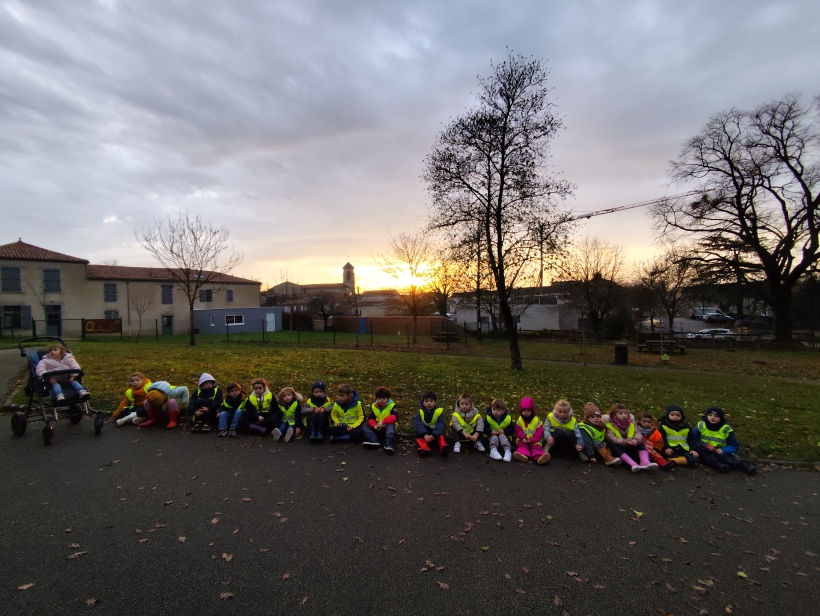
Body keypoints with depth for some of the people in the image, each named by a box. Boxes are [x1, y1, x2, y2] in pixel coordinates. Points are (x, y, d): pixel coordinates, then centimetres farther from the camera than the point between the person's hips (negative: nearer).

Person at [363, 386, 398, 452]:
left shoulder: (391, 405, -12)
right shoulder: (374, 406, 2)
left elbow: (395, 417, -27)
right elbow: (370, 419, -3)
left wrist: (383, 422, -36)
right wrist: (374, 425, -25)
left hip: (388, 427, -4)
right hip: (378, 429, 5)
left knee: (390, 425, -35)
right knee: (365, 425, -12)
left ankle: (388, 444, -45)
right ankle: (373, 441, -33)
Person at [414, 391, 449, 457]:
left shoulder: (439, 411, -9)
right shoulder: (420, 412, -7)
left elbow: (440, 425, -20)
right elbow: (418, 424, -22)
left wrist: (433, 435, -38)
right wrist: (425, 435, -40)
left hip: (435, 432, -1)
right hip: (424, 432, 1)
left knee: (440, 436, -30)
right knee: (419, 437, -29)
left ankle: (443, 448, -55)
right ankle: (424, 448, -54)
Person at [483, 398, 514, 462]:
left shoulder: (508, 418, -9)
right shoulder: (488, 417, -10)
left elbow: (512, 430, -8)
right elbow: (484, 428, -10)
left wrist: (504, 431, -25)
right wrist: (491, 432, -30)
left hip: (503, 435, 0)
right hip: (492, 435, 1)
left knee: (502, 436, -32)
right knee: (494, 437, -32)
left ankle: (508, 451, -46)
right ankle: (493, 450, -47)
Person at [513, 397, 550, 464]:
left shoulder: (537, 421, 1)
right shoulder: (519, 420, 7)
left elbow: (539, 433, -6)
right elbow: (518, 431, 2)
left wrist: (531, 440, -19)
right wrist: (523, 438, -18)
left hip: (534, 442, -1)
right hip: (523, 441, 2)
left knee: (536, 448, -28)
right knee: (521, 446, -28)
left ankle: (539, 457, -57)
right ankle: (523, 455, -56)